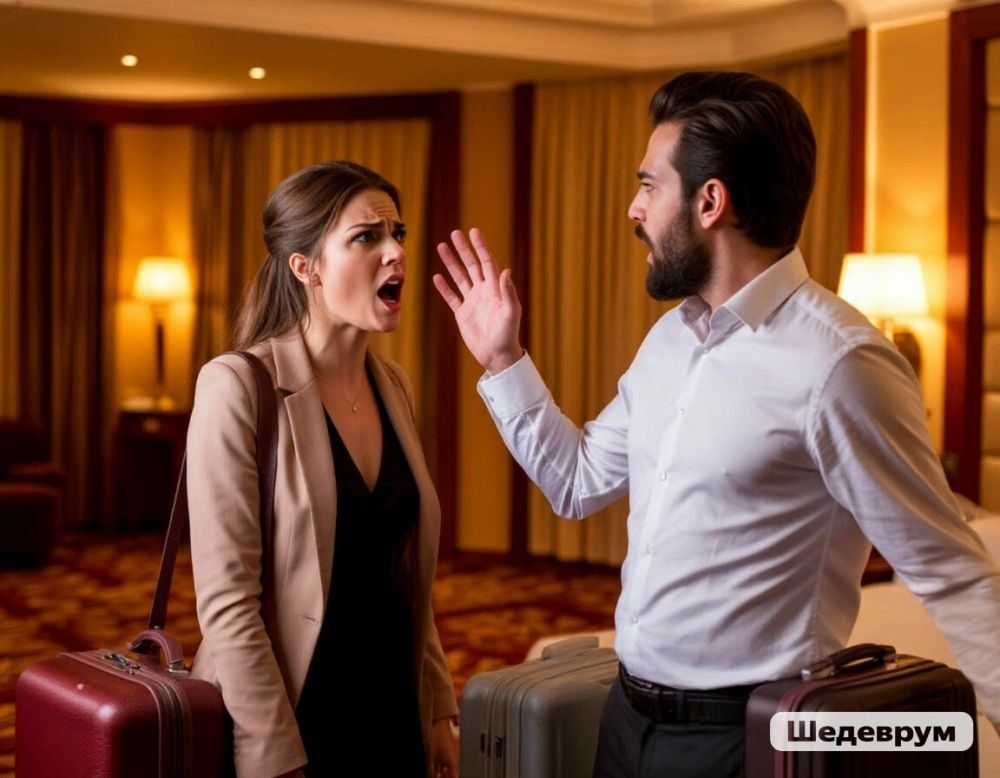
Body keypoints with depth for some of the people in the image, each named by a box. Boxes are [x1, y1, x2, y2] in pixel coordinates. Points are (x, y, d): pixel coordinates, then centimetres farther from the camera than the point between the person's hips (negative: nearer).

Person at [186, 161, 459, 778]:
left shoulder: (393, 386, 5)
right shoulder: (239, 387, -15)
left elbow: (407, 574, 11)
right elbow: (227, 600, -18)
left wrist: (438, 709, 9)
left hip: (393, 703, 6)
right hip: (298, 709, -6)